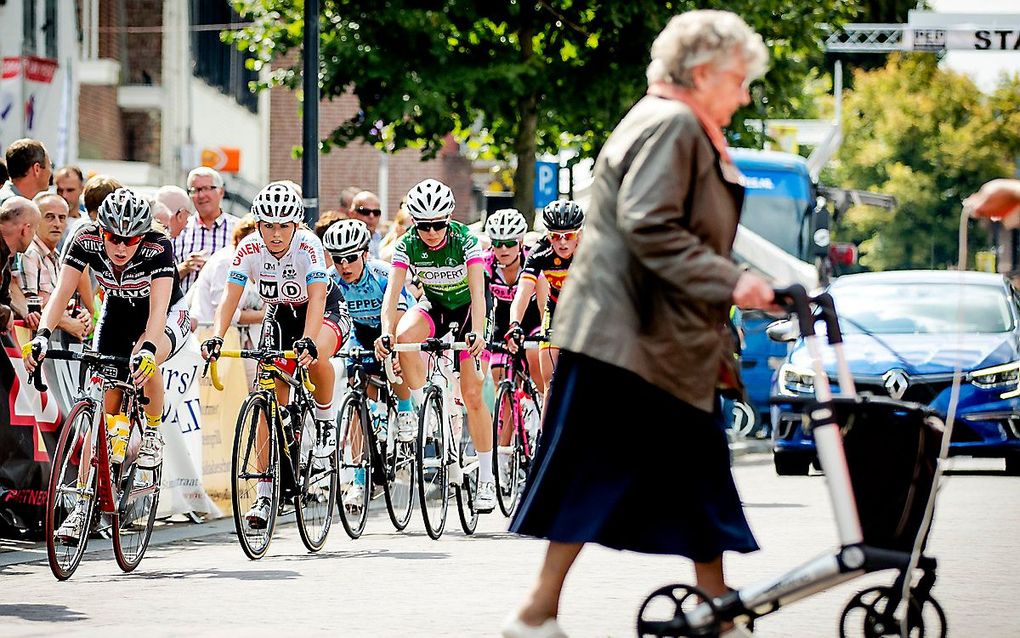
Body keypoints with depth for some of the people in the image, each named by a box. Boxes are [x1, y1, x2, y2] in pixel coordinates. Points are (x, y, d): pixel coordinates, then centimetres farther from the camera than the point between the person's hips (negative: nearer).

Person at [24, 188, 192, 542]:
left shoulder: (158, 248, -33)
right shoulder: (86, 241, -25)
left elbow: (159, 307, -43)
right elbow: (62, 293, -31)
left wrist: (147, 348, -61)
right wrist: (43, 335, -49)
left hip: (168, 318, -3)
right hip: (117, 315, 3)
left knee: (144, 362, -37)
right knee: (101, 410, -6)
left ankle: (153, 433, -8)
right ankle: (82, 507, -3)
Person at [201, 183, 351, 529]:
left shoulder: (307, 245, -29)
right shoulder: (249, 249, -20)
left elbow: (316, 298, -39)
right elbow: (230, 297, -26)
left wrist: (308, 341, -56)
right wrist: (216, 337, -43)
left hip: (327, 309, -4)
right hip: (280, 314, 4)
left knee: (315, 357, -38)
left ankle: (326, 421, -10)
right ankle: (265, 493, -2)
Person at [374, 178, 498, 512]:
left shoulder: (465, 240, -27)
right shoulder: (407, 245, -21)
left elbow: (478, 292, -36)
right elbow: (392, 293, -30)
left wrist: (477, 333, -52)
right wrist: (387, 332, -48)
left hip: (466, 311, -2)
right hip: (433, 307, 2)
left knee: (472, 394, -8)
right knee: (403, 337, -34)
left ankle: (486, 476, 2)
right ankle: (412, 406, -13)